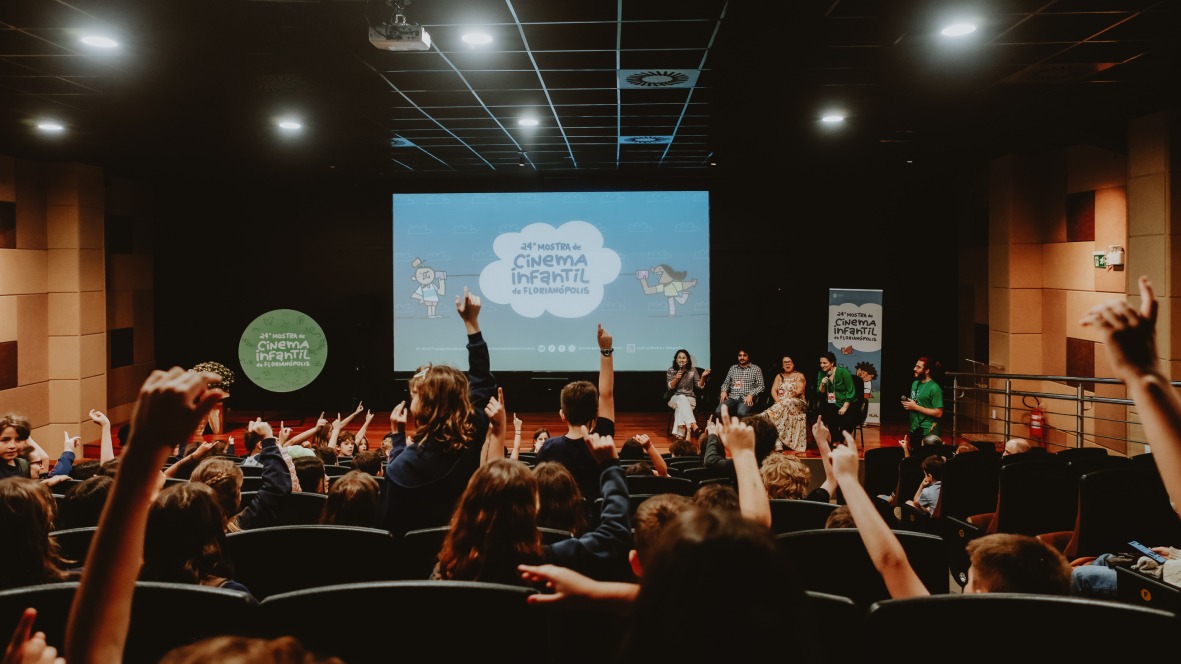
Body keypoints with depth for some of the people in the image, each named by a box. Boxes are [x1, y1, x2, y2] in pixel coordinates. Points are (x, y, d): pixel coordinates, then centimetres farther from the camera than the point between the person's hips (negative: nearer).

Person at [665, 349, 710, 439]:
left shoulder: (693, 370, 3)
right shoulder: (670, 371, 4)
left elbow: (699, 386, -1)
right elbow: (669, 387, -3)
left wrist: (703, 377, -19)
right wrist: (676, 378, -19)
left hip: (690, 398, 0)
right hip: (675, 398, 0)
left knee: (681, 405, -35)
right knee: (682, 398, -36)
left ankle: (680, 434, -42)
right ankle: (693, 426, -51)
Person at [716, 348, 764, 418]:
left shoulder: (756, 369, 9)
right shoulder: (732, 368, 19)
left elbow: (760, 386, 3)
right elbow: (726, 383, 23)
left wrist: (751, 395, -13)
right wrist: (724, 391, 1)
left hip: (747, 399, -3)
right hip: (732, 397, 3)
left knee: (741, 413, -37)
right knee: (718, 411, -27)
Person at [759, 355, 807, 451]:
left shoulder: (799, 376, 11)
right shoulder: (779, 376, 23)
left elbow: (799, 391, -5)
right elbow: (773, 390, 10)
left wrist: (787, 399, -18)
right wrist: (778, 400, -11)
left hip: (797, 403, -2)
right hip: (780, 403, 2)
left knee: (787, 404, -39)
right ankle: (777, 444, -47)